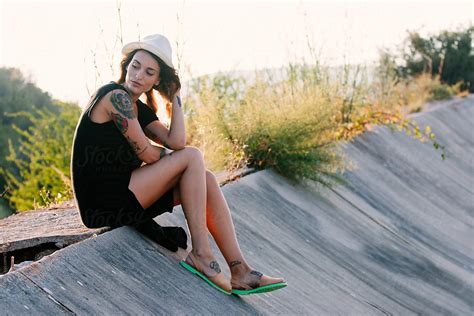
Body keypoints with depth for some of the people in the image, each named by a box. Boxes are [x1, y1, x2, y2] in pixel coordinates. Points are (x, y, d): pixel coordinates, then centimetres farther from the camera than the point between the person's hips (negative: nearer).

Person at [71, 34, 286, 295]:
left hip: (121, 193, 9)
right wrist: (174, 157, 6)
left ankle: (239, 271, -6)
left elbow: (176, 142, -1)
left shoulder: (141, 110, 16)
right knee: (192, 157, -10)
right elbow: (148, 154, -14)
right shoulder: (115, 96, -13)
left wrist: (175, 99, 3)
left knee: (207, 180, 1)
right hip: (103, 206, -9)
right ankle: (200, 254, -9)